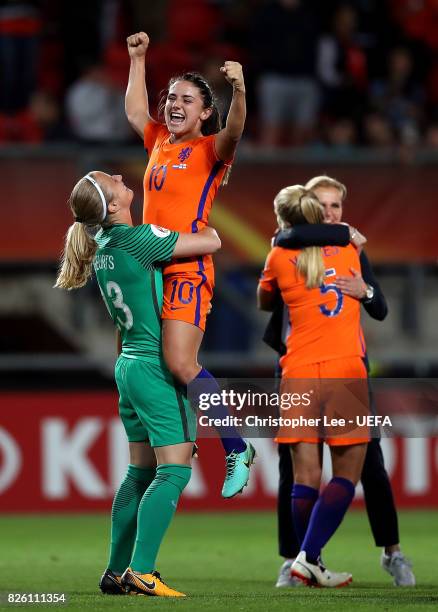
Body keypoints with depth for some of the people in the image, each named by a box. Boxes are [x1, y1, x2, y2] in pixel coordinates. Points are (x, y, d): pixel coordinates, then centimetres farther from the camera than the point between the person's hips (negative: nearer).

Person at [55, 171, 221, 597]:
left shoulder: (102, 245, 9)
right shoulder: (136, 239, -16)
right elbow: (210, 243, -12)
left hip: (130, 364, 9)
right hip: (157, 367, -9)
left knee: (140, 472, 13)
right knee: (174, 470, -8)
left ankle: (116, 572, 13)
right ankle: (140, 572, -15)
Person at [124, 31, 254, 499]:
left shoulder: (209, 148, -3)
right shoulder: (159, 142, 16)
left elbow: (232, 133, -25)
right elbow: (134, 112, 35)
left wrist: (239, 91, -42)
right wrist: (138, 60, 34)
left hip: (187, 269, -8)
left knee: (181, 364, -20)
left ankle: (236, 449, -12)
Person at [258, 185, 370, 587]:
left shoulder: (280, 258, 6)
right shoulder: (347, 248, 11)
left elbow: (264, 304, 25)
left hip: (298, 370, 1)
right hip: (346, 370, -1)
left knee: (306, 475, 4)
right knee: (347, 473, 1)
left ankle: (309, 563, 6)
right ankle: (309, 555, -13)